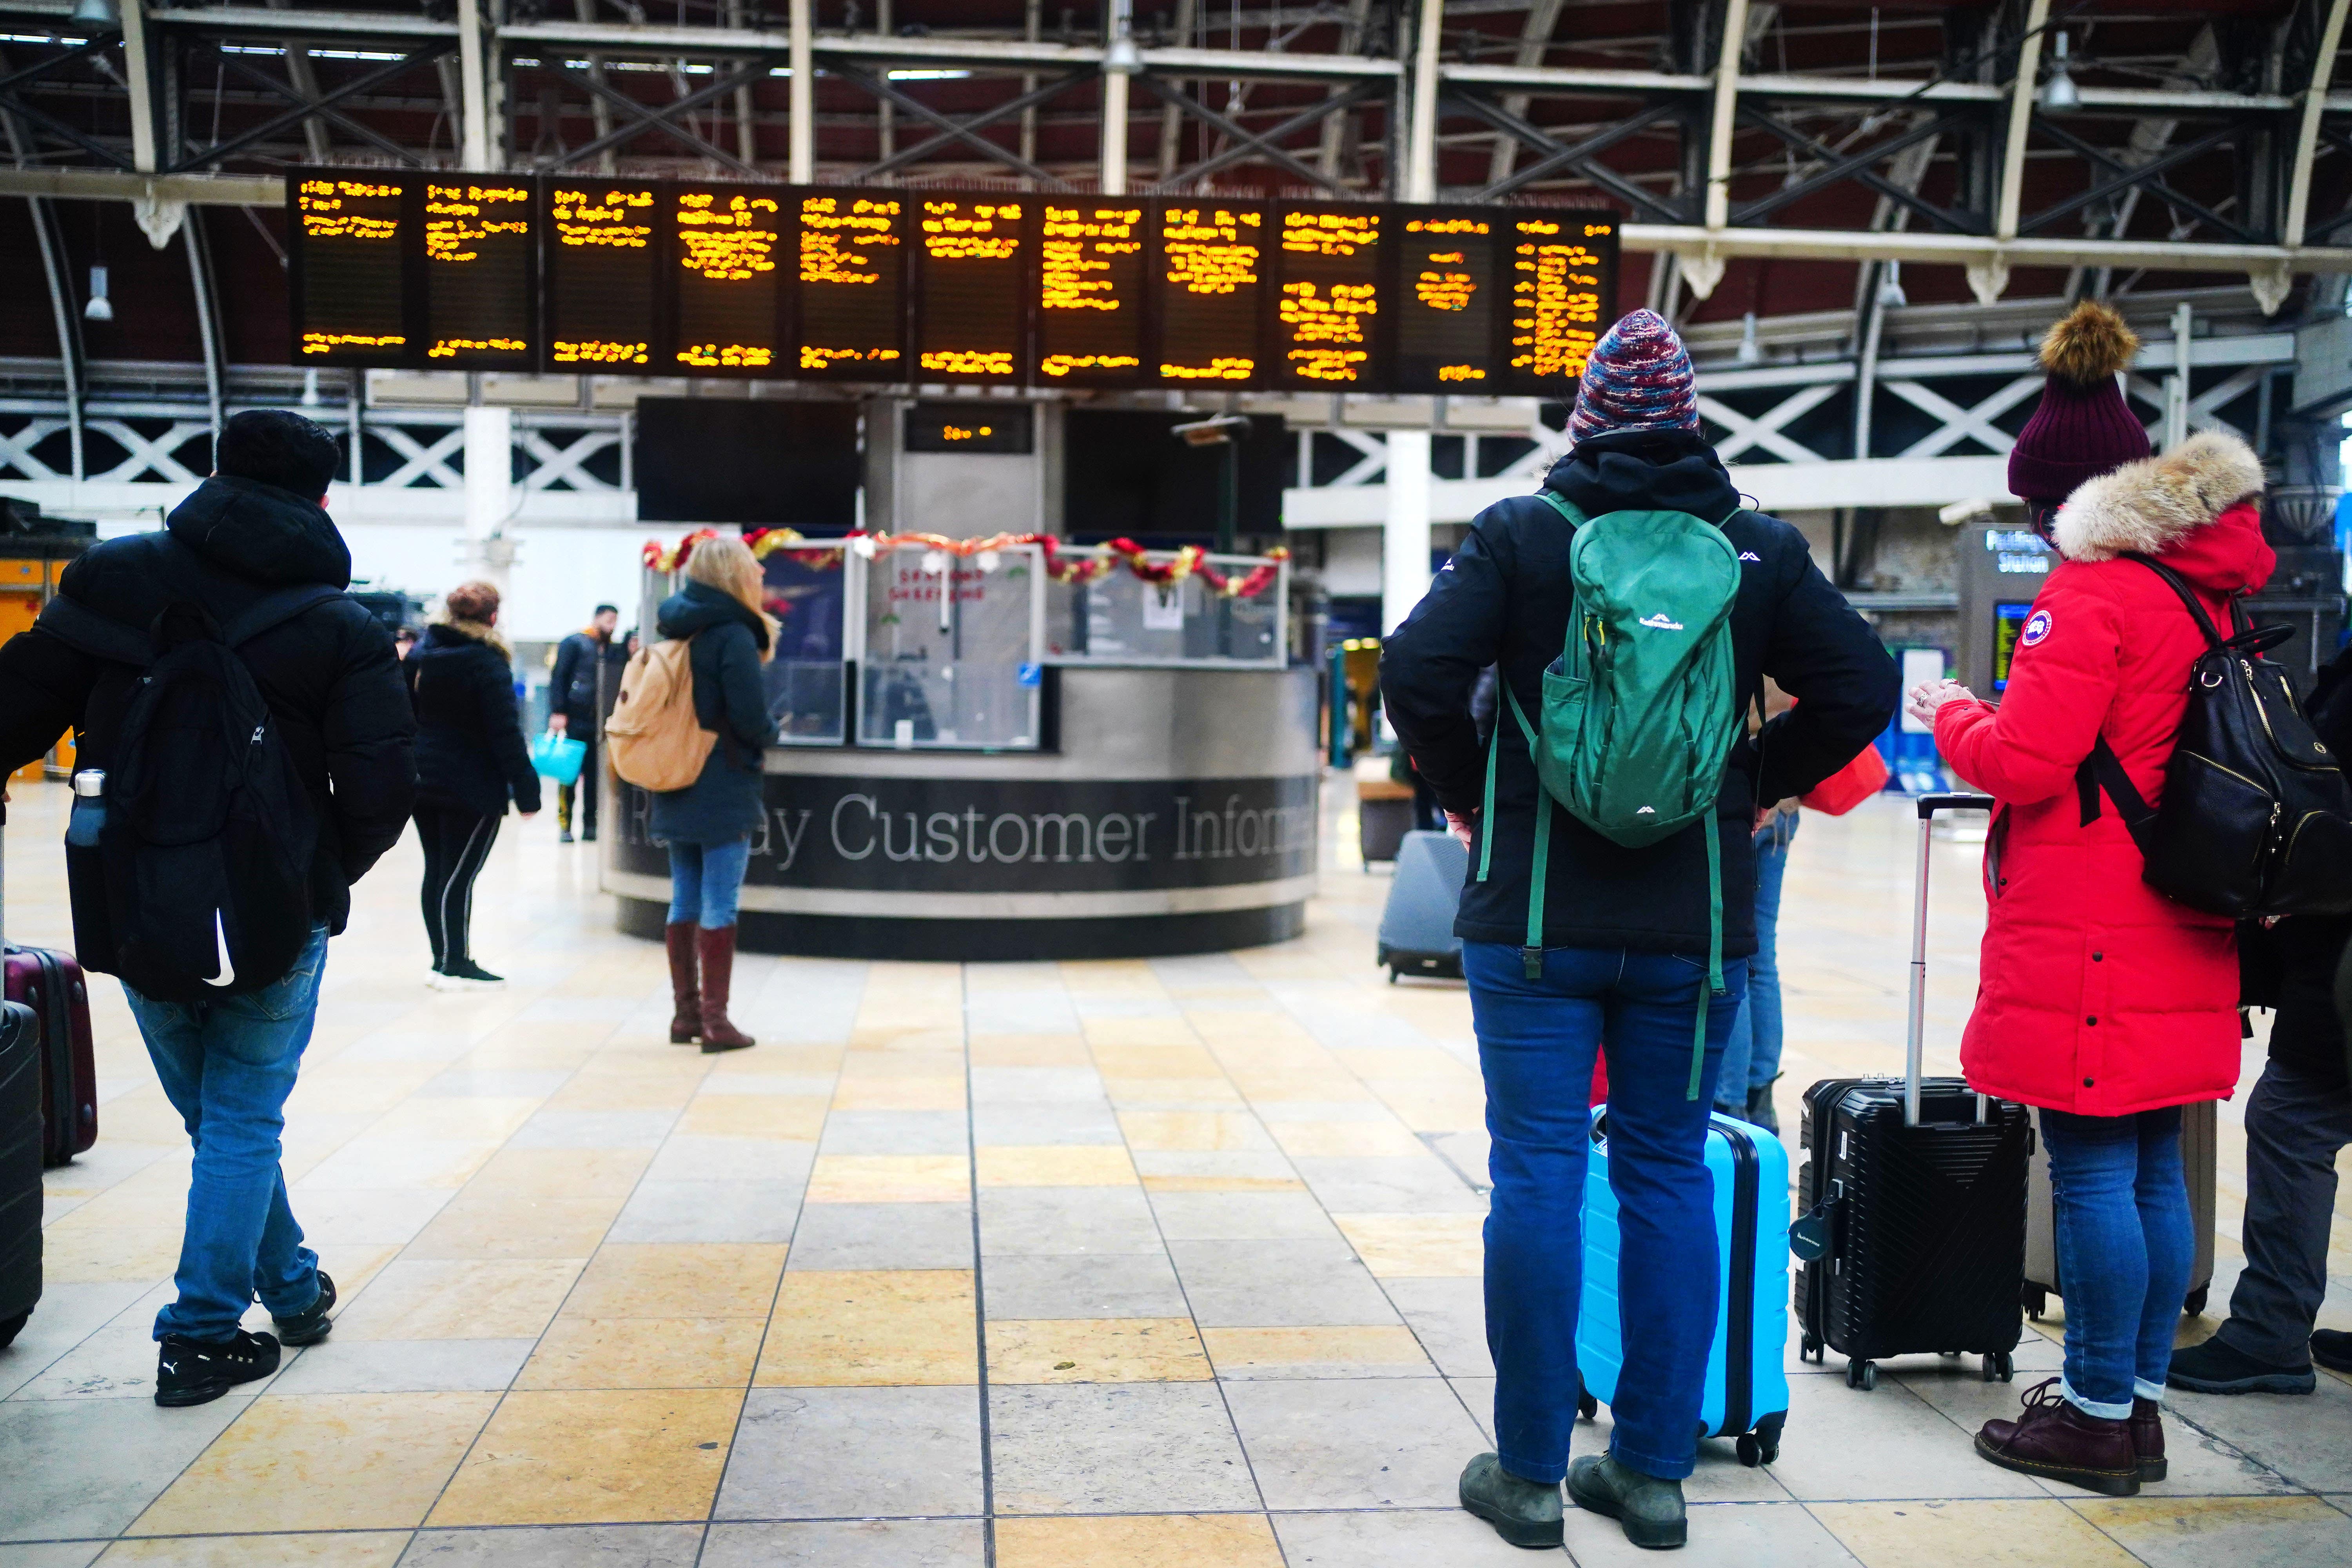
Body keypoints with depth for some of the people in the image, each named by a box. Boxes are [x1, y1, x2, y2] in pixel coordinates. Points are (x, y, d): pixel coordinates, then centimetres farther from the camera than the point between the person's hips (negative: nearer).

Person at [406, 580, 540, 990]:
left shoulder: (419, 655, 8)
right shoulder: (487, 664, -14)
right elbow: (505, 733, -17)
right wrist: (526, 790, -14)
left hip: (422, 782, 7)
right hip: (471, 787, -7)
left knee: (436, 870, 12)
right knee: (458, 875, -4)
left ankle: (444, 961, 17)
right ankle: (456, 967, 1)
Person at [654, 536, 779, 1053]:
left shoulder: (675, 632, 10)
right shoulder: (733, 636, -14)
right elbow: (752, 719, -18)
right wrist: (770, 734, 1)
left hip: (676, 790, 8)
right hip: (725, 792, -8)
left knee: (685, 900, 12)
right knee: (719, 906, -4)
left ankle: (685, 1013, 18)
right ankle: (714, 1020, -1)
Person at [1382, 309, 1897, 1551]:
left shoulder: (1520, 535, -4)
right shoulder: (1761, 550, 3)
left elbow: (1417, 672, -12)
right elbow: (1861, 687, 2)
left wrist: (1469, 795, 3)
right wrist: (1751, 785, 12)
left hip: (1535, 913, -2)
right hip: (1694, 921, 2)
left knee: (1538, 1174, 3)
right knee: (1669, 1175, 11)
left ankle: (1530, 1472, 11)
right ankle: (1655, 1470, 18)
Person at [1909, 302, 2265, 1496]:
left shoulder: (2091, 590, -14)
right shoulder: (2214, 583, 13)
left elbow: (2024, 762, -16)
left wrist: (1949, 714, 1)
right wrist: (2009, 713, 20)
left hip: (2087, 947, -9)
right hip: (2181, 944, 9)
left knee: (2093, 1172, -2)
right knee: (2153, 1168, 14)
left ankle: (2100, 1418, 7)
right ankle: (2137, 1398, 24)